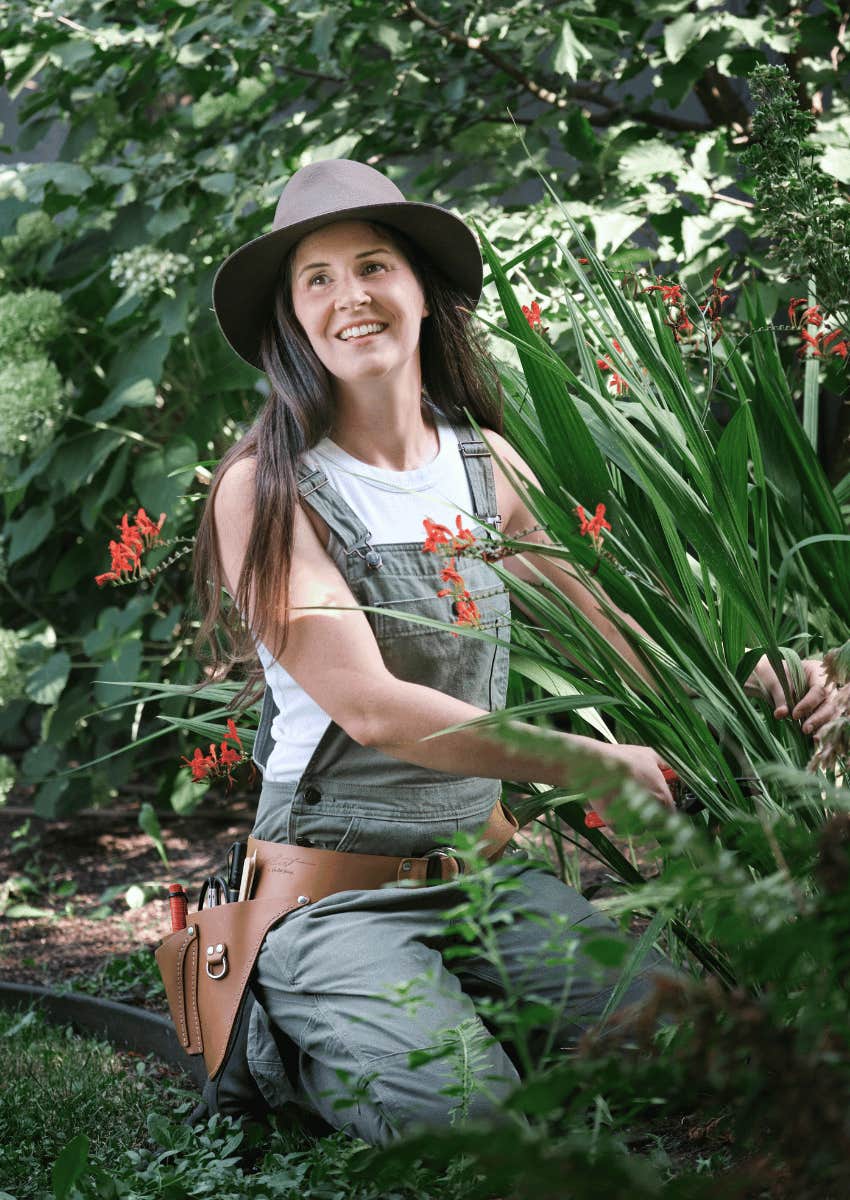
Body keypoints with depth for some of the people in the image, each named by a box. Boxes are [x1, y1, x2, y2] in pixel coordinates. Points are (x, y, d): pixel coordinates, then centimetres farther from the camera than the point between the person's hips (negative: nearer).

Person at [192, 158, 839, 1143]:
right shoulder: (265, 489, -11)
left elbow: (616, 610, 5)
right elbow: (370, 707, -19)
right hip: (335, 885, -5)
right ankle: (281, 1030, 3)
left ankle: (437, 1012, 7)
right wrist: (595, 764, -22)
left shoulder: (483, 463, 7)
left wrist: (755, 678, -16)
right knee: (456, 1109, -28)